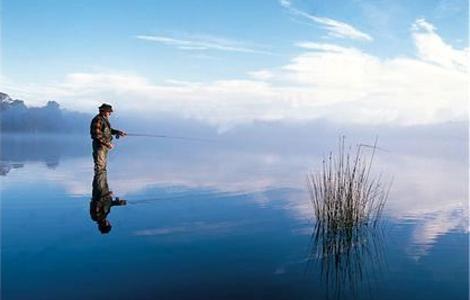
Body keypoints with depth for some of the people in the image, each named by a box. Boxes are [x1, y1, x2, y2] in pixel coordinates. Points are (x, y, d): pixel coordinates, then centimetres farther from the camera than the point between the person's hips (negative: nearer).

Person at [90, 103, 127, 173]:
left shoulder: (104, 119, 13)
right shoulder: (98, 120, -18)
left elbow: (109, 130, 24)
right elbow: (97, 134, -24)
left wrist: (118, 132, 10)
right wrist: (107, 143, -23)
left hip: (104, 146, 10)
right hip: (99, 146, -10)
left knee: (103, 166, 17)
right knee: (99, 166, -8)